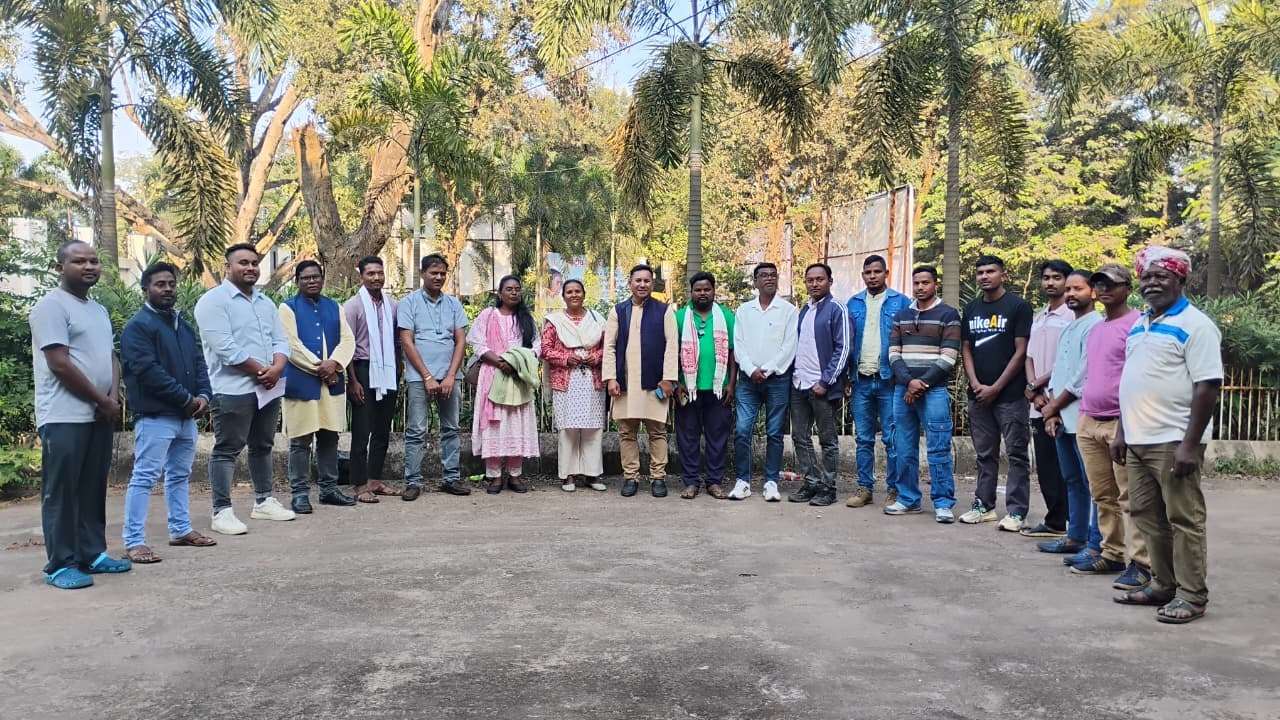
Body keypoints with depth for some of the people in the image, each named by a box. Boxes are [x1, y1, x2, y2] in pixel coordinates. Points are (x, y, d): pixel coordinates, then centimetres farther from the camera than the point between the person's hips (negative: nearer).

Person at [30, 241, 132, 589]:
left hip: (100, 415, 8)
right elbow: (59, 364, -15)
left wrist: (113, 397, -2)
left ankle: (92, 554, 19)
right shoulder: (51, 305, -9)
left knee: (93, 490, 12)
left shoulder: (99, 310, 17)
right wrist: (103, 401, -10)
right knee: (61, 492, -3)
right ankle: (60, 564, 3)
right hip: (65, 417, -8)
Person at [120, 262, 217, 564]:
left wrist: (204, 396, -4)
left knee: (180, 475, 16)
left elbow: (199, 363, 15)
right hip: (155, 415, -8)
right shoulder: (138, 326, -9)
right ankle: (134, 541, -3)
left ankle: (181, 530, 26)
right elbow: (148, 370, -18)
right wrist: (187, 399, -15)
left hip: (186, 415, 8)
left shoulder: (184, 325, 17)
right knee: (144, 477, -7)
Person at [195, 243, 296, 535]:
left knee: (262, 446, 15)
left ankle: (264, 501, 25)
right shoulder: (213, 300, -7)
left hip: (269, 389, 8)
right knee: (226, 450, -3)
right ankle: (222, 511, 1)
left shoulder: (266, 302, 16)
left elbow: (281, 341, 11)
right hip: (233, 389, -7)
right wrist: (260, 370, -14)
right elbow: (225, 347, -18)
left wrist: (276, 369, -9)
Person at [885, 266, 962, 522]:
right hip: (903, 390, 5)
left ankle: (943, 503, 1)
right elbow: (893, 354, 7)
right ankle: (908, 499, 17)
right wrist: (909, 381, -8)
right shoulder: (901, 316, 14)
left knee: (939, 449, -4)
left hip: (934, 390, -5)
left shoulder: (948, 315, 1)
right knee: (904, 449, 8)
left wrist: (922, 384, -11)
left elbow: (948, 358, -7)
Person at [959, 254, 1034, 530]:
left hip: (1010, 394, -5)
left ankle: (1016, 511, 2)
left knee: (1016, 454, -1)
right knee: (984, 453, 12)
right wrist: (976, 384, -2)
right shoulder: (971, 309, 13)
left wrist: (996, 388, -11)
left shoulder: (1018, 306, -3)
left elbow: (1021, 352, -7)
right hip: (978, 394, 5)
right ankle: (984, 505, 20)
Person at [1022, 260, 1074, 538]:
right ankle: (1054, 522, 18)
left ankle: (1057, 522, 3)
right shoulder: (1038, 318, 18)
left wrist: (1037, 386, -6)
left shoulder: (1072, 315, -7)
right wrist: (1034, 391, -1)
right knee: (1045, 466, 10)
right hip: (1039, 403, 8)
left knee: (1061, 466, -3)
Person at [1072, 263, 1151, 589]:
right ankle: (1111, 553, 21)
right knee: (1103, 497, 12)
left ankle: (1140, 562, 0)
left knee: (1130, 498, -5)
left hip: (1121, 423, -8)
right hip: (1089, 422, 8)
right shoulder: (1095, 330, 19)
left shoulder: (1136, 325, -7)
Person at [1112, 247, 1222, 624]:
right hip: (1138, 440, 8)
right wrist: (1122, 432, 18)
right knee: (1147, 516, 13)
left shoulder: (1194, 324, -9)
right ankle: (1162, 584, 25)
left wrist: (1190, 444, -20)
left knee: (1183, 519, -1)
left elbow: (1208, 386, -15)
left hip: (1173, 441, -8)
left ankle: (1192, 595, 9)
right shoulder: (1139, 324, 16)